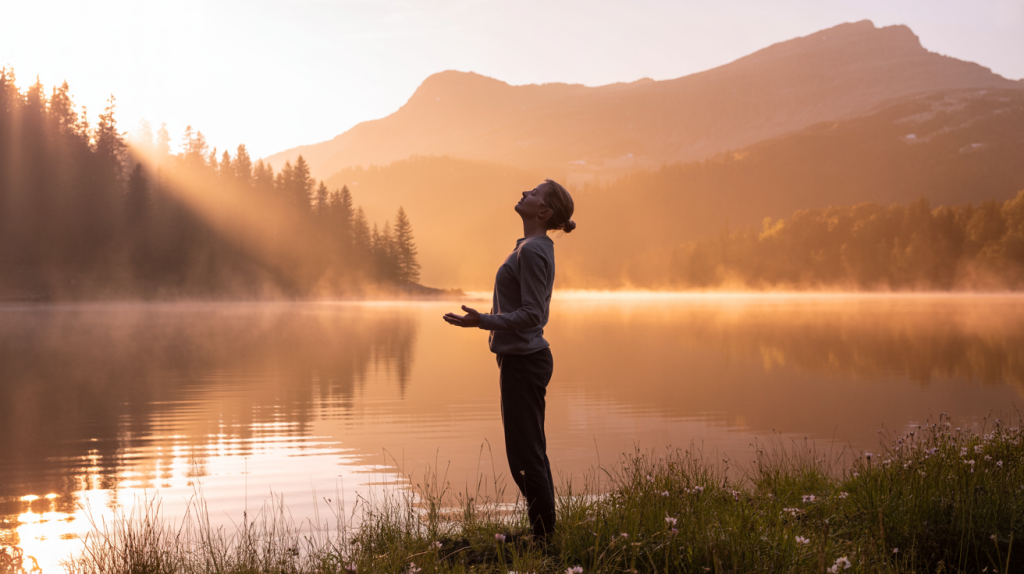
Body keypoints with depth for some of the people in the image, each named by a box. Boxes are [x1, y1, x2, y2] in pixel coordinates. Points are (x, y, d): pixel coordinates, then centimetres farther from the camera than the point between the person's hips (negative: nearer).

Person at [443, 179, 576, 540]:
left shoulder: (532, 251, -18)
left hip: (522, 362, -10)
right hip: (525, 358, 10)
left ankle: (546, 537, 2)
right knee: (531, 453, 15)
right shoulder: (536, 248, 13)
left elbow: (531, 314, -23)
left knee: (525, 456, -5)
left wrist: (483, 321, -30)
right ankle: (543, 532, 22)